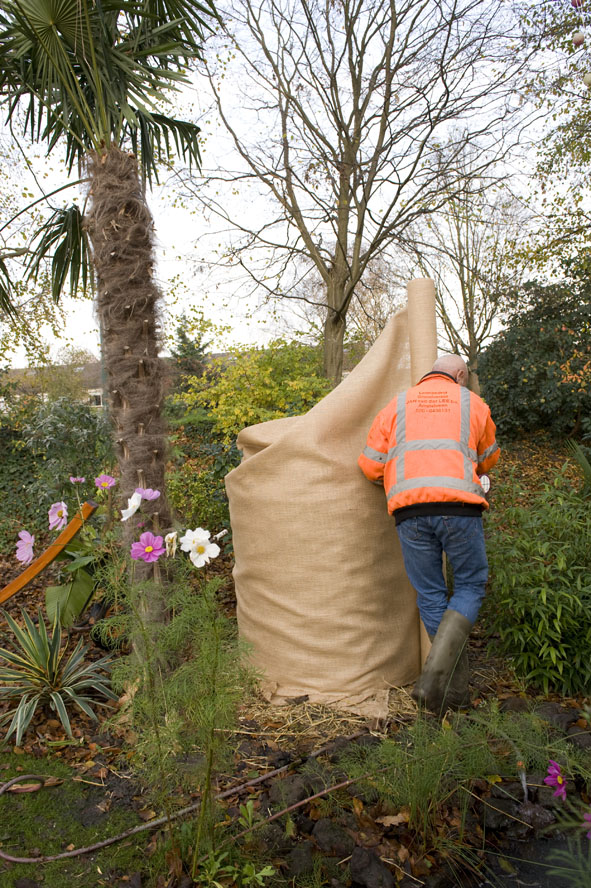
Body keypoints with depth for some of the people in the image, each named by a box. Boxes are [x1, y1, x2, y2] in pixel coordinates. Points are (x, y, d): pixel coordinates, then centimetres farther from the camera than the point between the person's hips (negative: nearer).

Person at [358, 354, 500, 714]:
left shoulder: (397, 406, 18)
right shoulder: (473, 403, 17)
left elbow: (371, 466, 15)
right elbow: (488, 459, 30)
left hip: (410, 510, 2)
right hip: (459, 506, -1)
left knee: (430, 595, 14)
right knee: (471, 584, 15)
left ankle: (456, 689, 20)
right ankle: (436, 675, -1)